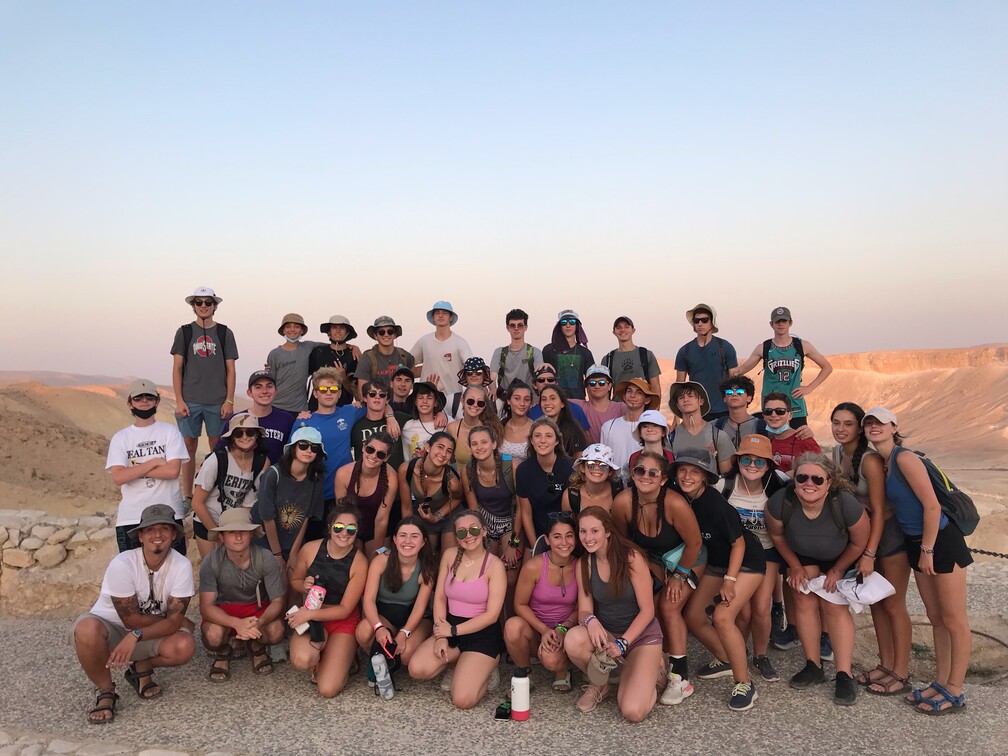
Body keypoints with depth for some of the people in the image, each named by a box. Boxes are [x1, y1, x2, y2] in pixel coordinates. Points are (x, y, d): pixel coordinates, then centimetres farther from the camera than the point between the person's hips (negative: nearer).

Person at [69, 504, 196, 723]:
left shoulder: (181, 566, -17)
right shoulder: (122, 564, -24)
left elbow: (174, 621, -19)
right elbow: (131, 619, -19)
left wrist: (136, 636, -34)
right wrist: (173, 621, -10)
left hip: (153, 634, 2)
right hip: (109, 627, -2)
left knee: (184, 646, -28)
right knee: (87, 628, -36)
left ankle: (142, 668, 8)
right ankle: (105, 691, -9)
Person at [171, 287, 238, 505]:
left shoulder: (224, 333, 6)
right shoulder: (184, 332, 6)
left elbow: (230, 369, 5)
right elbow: (177, 368, 4)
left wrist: (229, 401, -2)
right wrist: (179, 400, -3)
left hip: (217, 402, 0)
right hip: (190, 402, 0)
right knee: (189, 446, 3)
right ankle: (187, 496, 11)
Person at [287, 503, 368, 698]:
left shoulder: (359, 563, -17)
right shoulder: (310, 549, -10)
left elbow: (345, 609, -12)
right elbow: (295, 580, 9)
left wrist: (309, 614, -21)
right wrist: (304, 586, -15)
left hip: (344, 621, -2)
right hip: (311, 618, 2)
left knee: (328, 690, -16)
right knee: (301, 660, -32)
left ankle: (343, 656, 16)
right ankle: (320, 642, 4)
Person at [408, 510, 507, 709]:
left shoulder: (494, 565, -13)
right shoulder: (449, 555, 0)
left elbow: (491, 615, -15)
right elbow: (440, 598, 3)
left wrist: (453, 631, -14)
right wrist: (441, 636, -9)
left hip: (482, 634, -5)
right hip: (450, 628, 5)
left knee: (462, 700, -20)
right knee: (416, 670, -19)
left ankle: (484, 668, 12)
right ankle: (462, 663, 8)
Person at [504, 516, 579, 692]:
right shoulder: (534, 566, -14)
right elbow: (520, 604, -6)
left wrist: (562, 629, -15)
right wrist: (544, 630, -19)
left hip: (565, 631, 0)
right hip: (535, 628, 0)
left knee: (551, 659, -33)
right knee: (513, 625, -34)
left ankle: (562, 669, 7)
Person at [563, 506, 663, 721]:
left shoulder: (631, 558, -16)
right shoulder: (583, 564, -3)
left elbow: (647, 610, -13)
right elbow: (584, 610, -4)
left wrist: (622, 644, -22)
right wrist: (590, 621, -29)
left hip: (642, 634, -3)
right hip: (606, 634, 3)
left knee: (633, 712, -22)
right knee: (573, 639, -32)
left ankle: (649, 671, 12)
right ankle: (599, 683, 0)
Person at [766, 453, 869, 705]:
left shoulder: (845, 505, -38)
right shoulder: (780, 502, -35)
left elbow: (859, 543, -15)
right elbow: (777, 534, -10)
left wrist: (837, 571, -6)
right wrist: (795, 566, -3)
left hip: (839, 559, -2)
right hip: (801, 556, 2)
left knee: (834, 606, -9)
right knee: (805, 600, -6)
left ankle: (844, 675, -3)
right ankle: (813, 666, 7)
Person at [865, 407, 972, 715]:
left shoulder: (904, 458, -19)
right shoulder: (882, 463, 7)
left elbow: (932, 506, -21)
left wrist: (927, 550, -16)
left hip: (941, 540, -9)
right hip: (917, 543, 9)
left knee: (954, 620, 4)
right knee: (935, 618, 17)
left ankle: (955, 692, 13)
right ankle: (941, 683, 28)